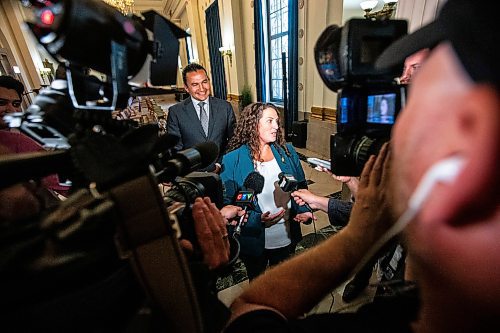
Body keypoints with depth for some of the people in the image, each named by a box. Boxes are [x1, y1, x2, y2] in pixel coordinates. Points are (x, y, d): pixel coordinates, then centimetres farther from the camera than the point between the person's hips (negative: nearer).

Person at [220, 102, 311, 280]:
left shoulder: (287, 152, -4)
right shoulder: (232, 160, -17)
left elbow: (301, 185, 4)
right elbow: (226, 203, -16)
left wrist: (303, 210, -15)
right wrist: (258, 219, -29)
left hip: (287, 238, 3)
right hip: (253, 242, -3)